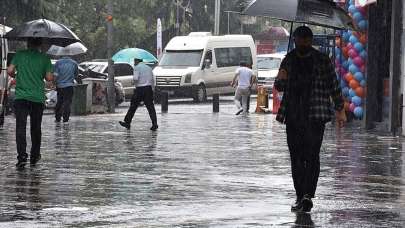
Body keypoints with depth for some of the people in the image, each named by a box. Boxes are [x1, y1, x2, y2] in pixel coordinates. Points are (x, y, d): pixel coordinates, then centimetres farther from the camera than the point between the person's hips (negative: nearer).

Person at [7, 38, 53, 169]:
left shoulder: (20, 55, 2)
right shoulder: (44, 58, 1)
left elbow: (10, 71, -3)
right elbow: (49, 78, -3)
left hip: (21, 96, -1)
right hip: (38, 98, 1)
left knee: (20, 126, -6)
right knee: (36, 128, 15)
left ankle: (22, 156, -21)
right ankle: (34, 156, 23)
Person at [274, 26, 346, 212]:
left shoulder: (322, 61, 3)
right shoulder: (288, 61, 11)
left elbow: (334, 86, 7)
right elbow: (279, 87, 18)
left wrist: (340, 110, 5)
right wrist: (280, 79, -5)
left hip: (315, 116, -4)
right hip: (293, 116, 4)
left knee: (311, 155, -14)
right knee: (296, 157, 4)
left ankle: (308, 195, -21)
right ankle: (300, 197, 10)